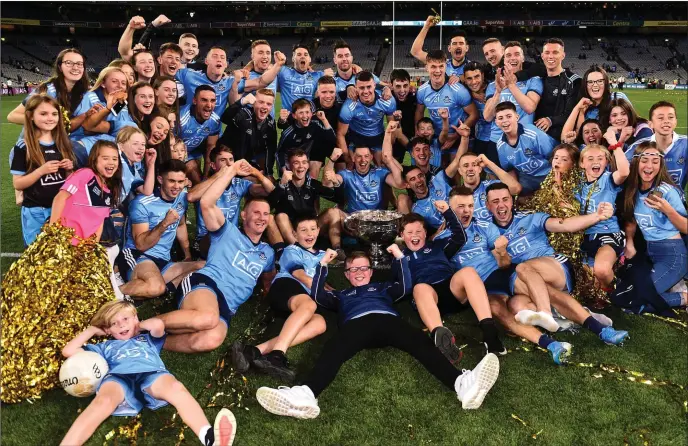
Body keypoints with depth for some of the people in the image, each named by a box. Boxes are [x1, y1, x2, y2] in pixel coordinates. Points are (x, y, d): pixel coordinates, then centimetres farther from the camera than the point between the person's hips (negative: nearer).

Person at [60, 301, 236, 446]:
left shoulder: (147, 339, 36)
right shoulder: (106, 347, 39)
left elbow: (158, 325, 13)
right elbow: (68, 351, 33)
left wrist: (139, 326, 32)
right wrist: (91, 330, 38)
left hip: (150, 374, -1)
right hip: (118, 377, 1)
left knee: (176, 388, -37)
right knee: (103, 401, -39)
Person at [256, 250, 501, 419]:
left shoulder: (382, 287, 42)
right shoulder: (341, 295, 41)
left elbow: (405, 287, 27)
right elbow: (317, 296, 28)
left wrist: (400, 257, 21)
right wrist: (323, 265, 22)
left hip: (386, 320, 1)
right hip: (356, 324, 0)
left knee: (420, 341, -32)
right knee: (332, 350, -36)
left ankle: (462, 384, -56)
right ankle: (306, 395, -64)